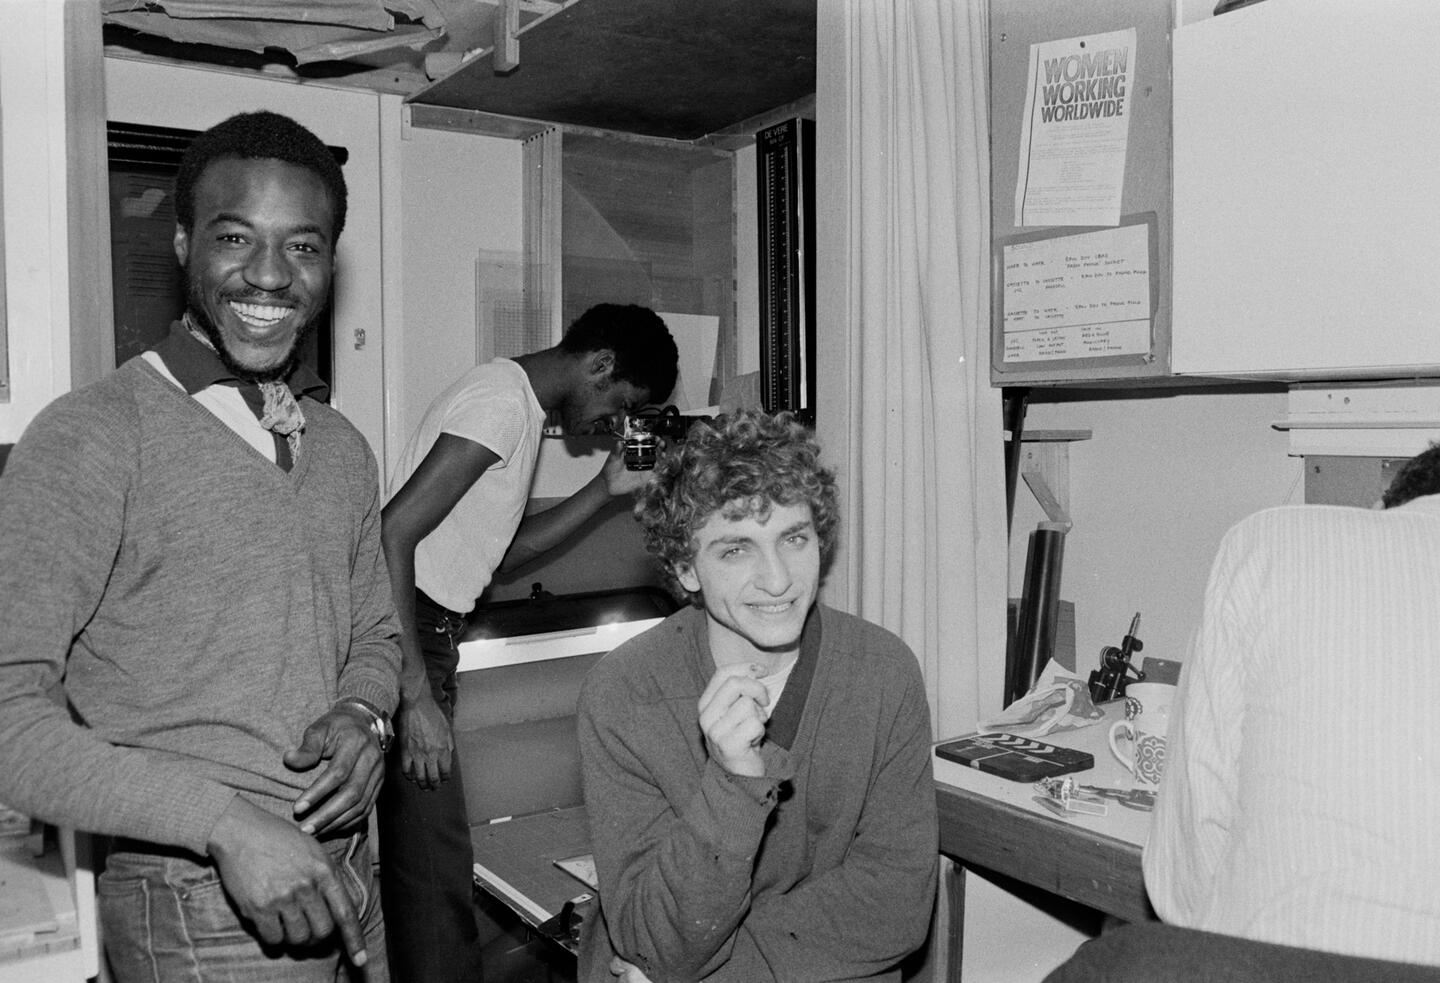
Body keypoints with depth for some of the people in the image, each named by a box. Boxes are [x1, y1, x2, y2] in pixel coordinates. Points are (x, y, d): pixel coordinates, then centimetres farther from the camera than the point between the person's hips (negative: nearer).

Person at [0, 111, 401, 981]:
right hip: (199, 904, -6)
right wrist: (227, 821, -24)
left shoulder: (345, 450, 6)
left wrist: (364, 714, -6)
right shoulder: (90, 439, -14)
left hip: (345, 874, 6)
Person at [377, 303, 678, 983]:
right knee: (437, 881, -7)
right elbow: (391, 533, -22)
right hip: (400, 645, -10)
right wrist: (416, 697, -24)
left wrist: (605, 489, 12)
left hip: (422, 641, 10)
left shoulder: (520, 402, 17)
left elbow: (500, 552, 19)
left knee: (422, 863, 15)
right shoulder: (502, 400, -14)